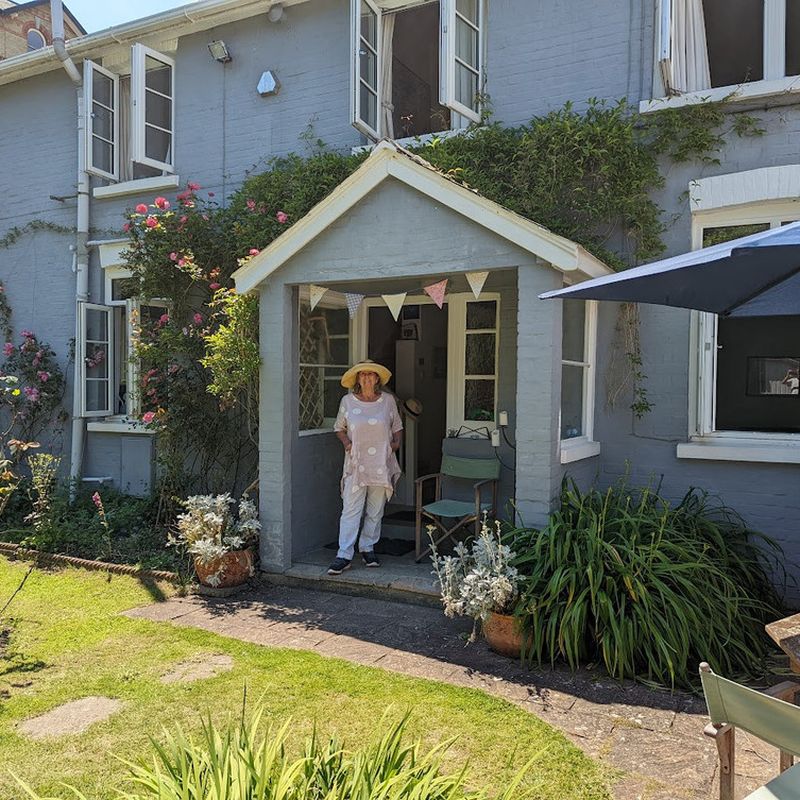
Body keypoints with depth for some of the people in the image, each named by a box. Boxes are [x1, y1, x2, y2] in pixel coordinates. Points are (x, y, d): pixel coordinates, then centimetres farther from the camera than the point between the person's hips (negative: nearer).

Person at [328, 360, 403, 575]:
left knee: (376, 511, 9)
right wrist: (346, 443, -3)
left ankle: (367, 548, 24)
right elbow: (339, 427, 14)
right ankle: (344, 555, -3)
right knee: (351, 510, -6)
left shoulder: (388, 400, 4)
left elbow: (397, 427, 16)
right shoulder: (348, 401, 1)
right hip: (356, 464, -1)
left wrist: (396, 443, -1)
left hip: (381, 464, 2)